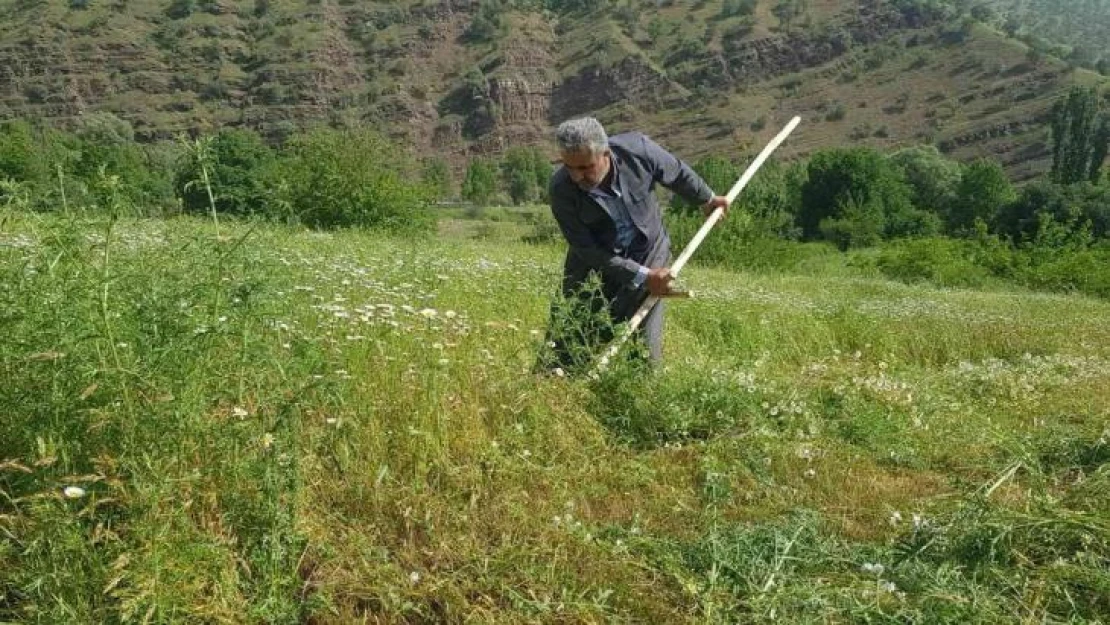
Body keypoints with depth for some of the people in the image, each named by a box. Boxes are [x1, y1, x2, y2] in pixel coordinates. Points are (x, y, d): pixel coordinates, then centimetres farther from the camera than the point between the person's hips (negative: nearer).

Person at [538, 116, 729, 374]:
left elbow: (676, 172, 1)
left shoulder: (637, 149, -22)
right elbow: (587, 251, -19)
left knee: (645, 357, 0)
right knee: (568, 356, 0)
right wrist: (641, 276, -22)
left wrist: (707, 199, 18)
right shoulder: (561, 189, -25)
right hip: (593, 265, -1)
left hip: (649, 255, 1)